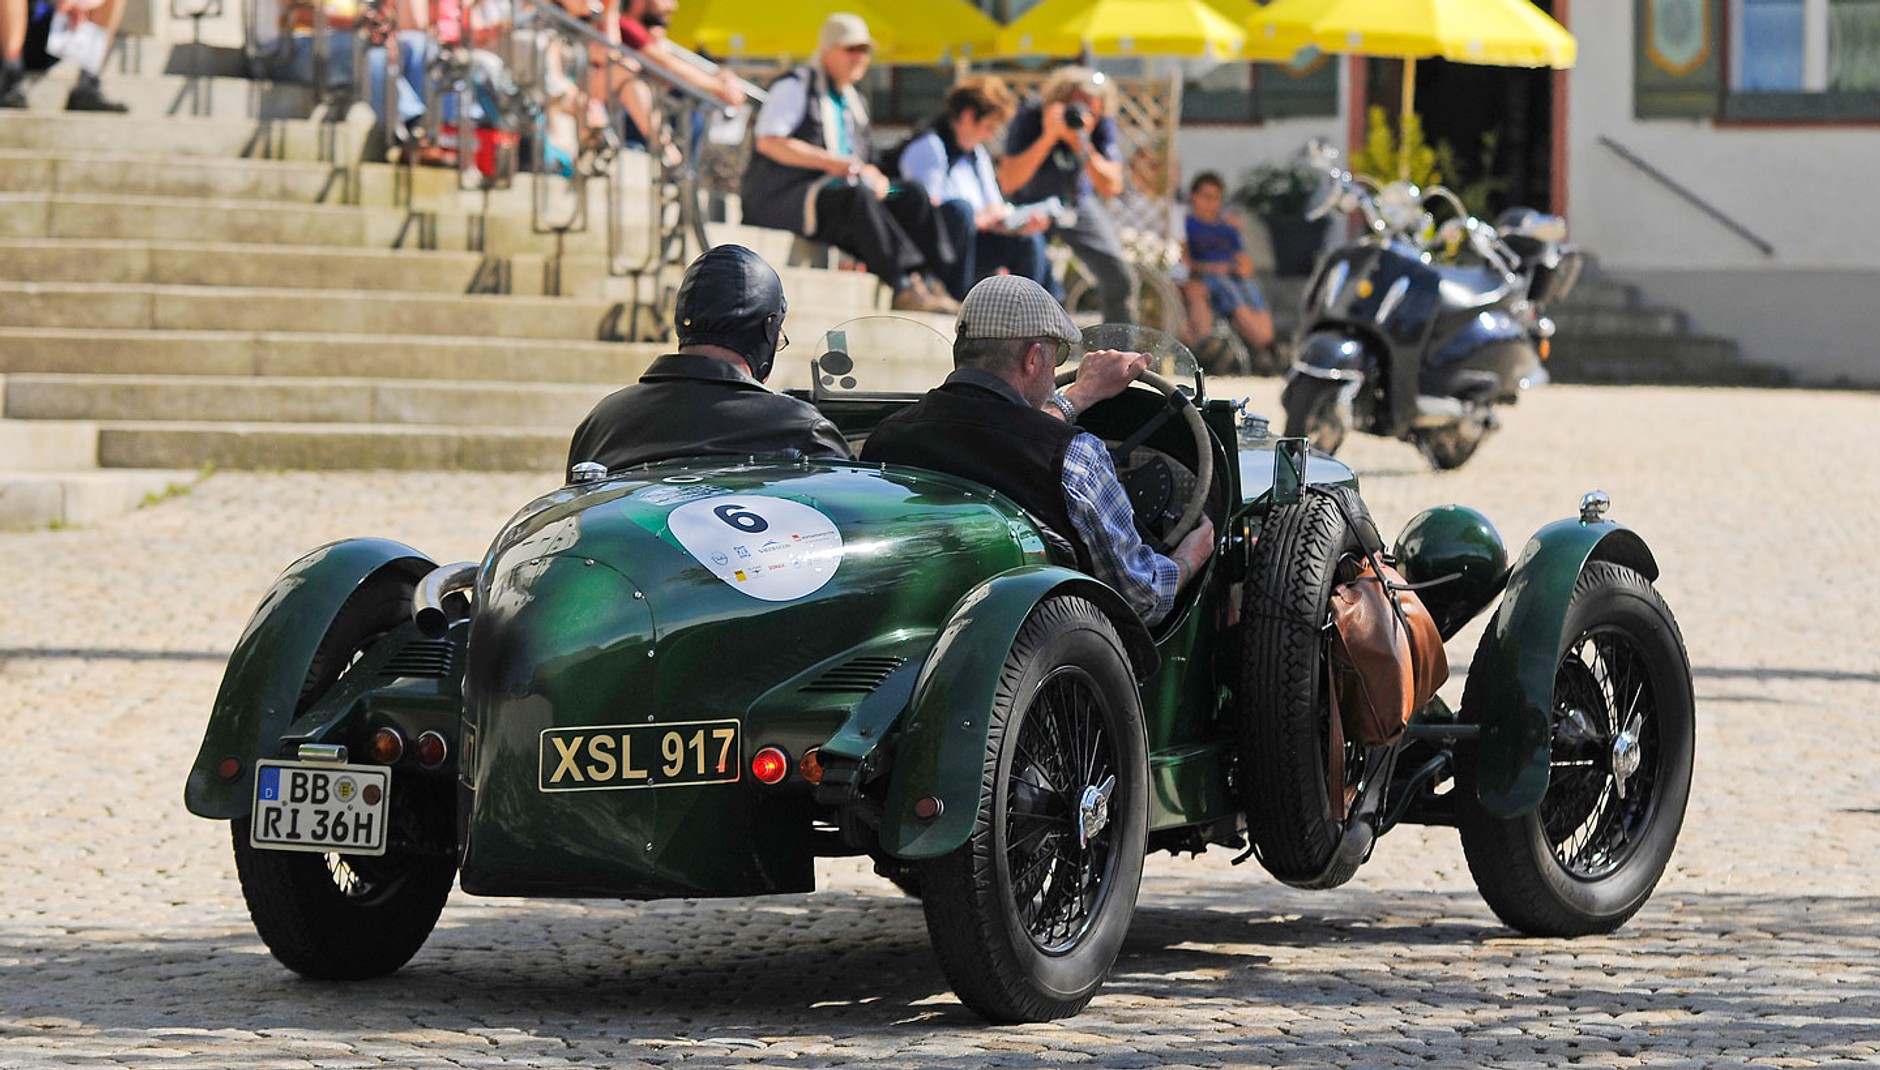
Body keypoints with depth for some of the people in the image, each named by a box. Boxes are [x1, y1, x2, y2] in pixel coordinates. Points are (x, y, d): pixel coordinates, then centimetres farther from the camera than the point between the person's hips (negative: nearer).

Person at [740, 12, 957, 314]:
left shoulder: (853, 102, 25)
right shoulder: (795, 87, 1)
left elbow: (861, 162, 26)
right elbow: (768, 142, -12)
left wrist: (874, 176, -1)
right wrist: (831, 162, -18)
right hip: (780, 200, -8)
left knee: (913, 195, -13)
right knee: (857, 196, -36)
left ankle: (934, 281, -27)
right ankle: (904, 287, -44)